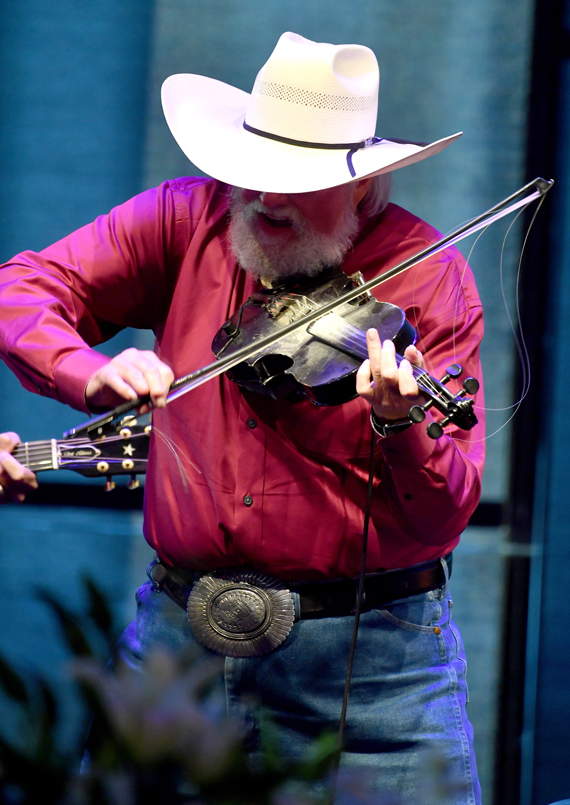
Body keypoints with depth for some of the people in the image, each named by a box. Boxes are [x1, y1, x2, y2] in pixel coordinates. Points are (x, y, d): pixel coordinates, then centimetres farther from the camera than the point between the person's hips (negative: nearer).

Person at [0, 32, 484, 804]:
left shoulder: (428, 280, -8)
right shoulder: (190, 219, 0)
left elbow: (439, 521, -13)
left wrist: (400, 429, -35)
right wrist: (91, 373, -21)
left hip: (369, 660, -2)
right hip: (180, 626, 2)